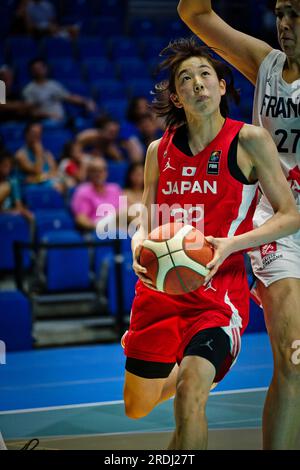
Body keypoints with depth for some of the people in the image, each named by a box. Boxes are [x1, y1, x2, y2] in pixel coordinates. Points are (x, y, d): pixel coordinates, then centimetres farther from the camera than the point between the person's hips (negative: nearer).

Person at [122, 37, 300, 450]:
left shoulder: (249, 141, -6)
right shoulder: (160, 150, 6)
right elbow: (145, 222, 13)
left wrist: (230, 244, -19)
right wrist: (139, 249, -11)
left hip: (220, 289, -5)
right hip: (161, 288, 5)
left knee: (190, 394, -27)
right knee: (137, 408, 13)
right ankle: (181, 367, 45)